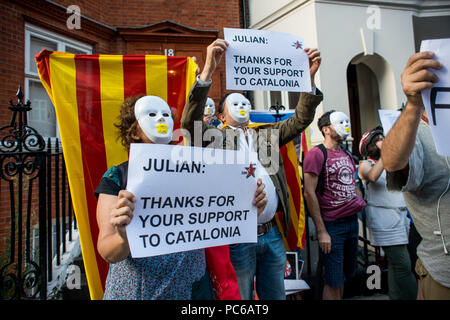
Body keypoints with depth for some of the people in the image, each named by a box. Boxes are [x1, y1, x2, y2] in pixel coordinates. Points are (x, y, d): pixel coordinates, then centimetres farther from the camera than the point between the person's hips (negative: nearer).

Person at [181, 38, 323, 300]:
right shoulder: (216, 139, 1)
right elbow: (191, 123, -17)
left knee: (275, 295, 20)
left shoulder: (266, 136, 14)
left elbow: (300, 120, 7)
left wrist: (310, 76, -6)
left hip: (271, 233, 5)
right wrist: (208, 71, -27)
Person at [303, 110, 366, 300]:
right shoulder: (316, 153, -10)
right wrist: (321, 231, -16)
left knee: (345, 275, 18)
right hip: (332, 225, -7)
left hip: (352, 221, 8)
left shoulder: (347, 155, 15)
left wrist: (362, 204, 10)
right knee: (334, 282, 1)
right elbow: (309, 193, -15)